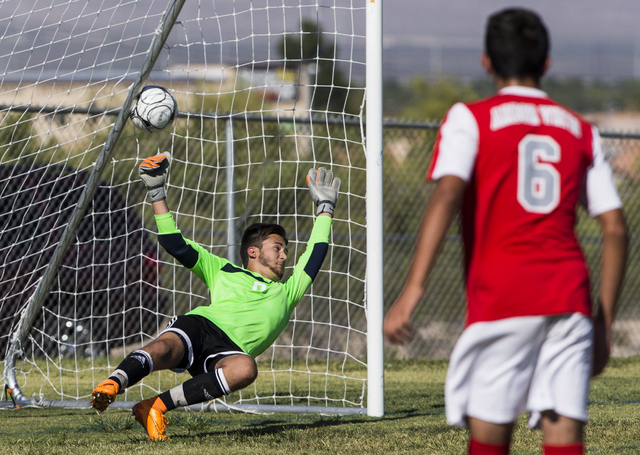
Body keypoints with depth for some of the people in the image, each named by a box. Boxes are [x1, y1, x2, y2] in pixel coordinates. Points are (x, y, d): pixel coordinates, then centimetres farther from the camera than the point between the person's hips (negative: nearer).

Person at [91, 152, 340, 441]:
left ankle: (159, 406, -42)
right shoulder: (223, 271, 32)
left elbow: (315, 256, 39)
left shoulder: (287, 291, 38)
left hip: (230, 349, 0)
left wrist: (325, 209, 45)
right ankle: (112, 386, -65)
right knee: (165, 347, -37)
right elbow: (177, 246, 27)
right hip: (200, 323, 0)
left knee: (245, 369, -39)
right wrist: (157, 194, 22)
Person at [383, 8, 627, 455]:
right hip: (569, 298, 3)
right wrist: (604, 321, 18)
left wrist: (413, 290, -17)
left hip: (501, 296, -3)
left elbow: (447, 195, -11)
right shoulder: (581, 130, 17)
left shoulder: (470, 118, 6)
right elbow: (615, 229, 13)